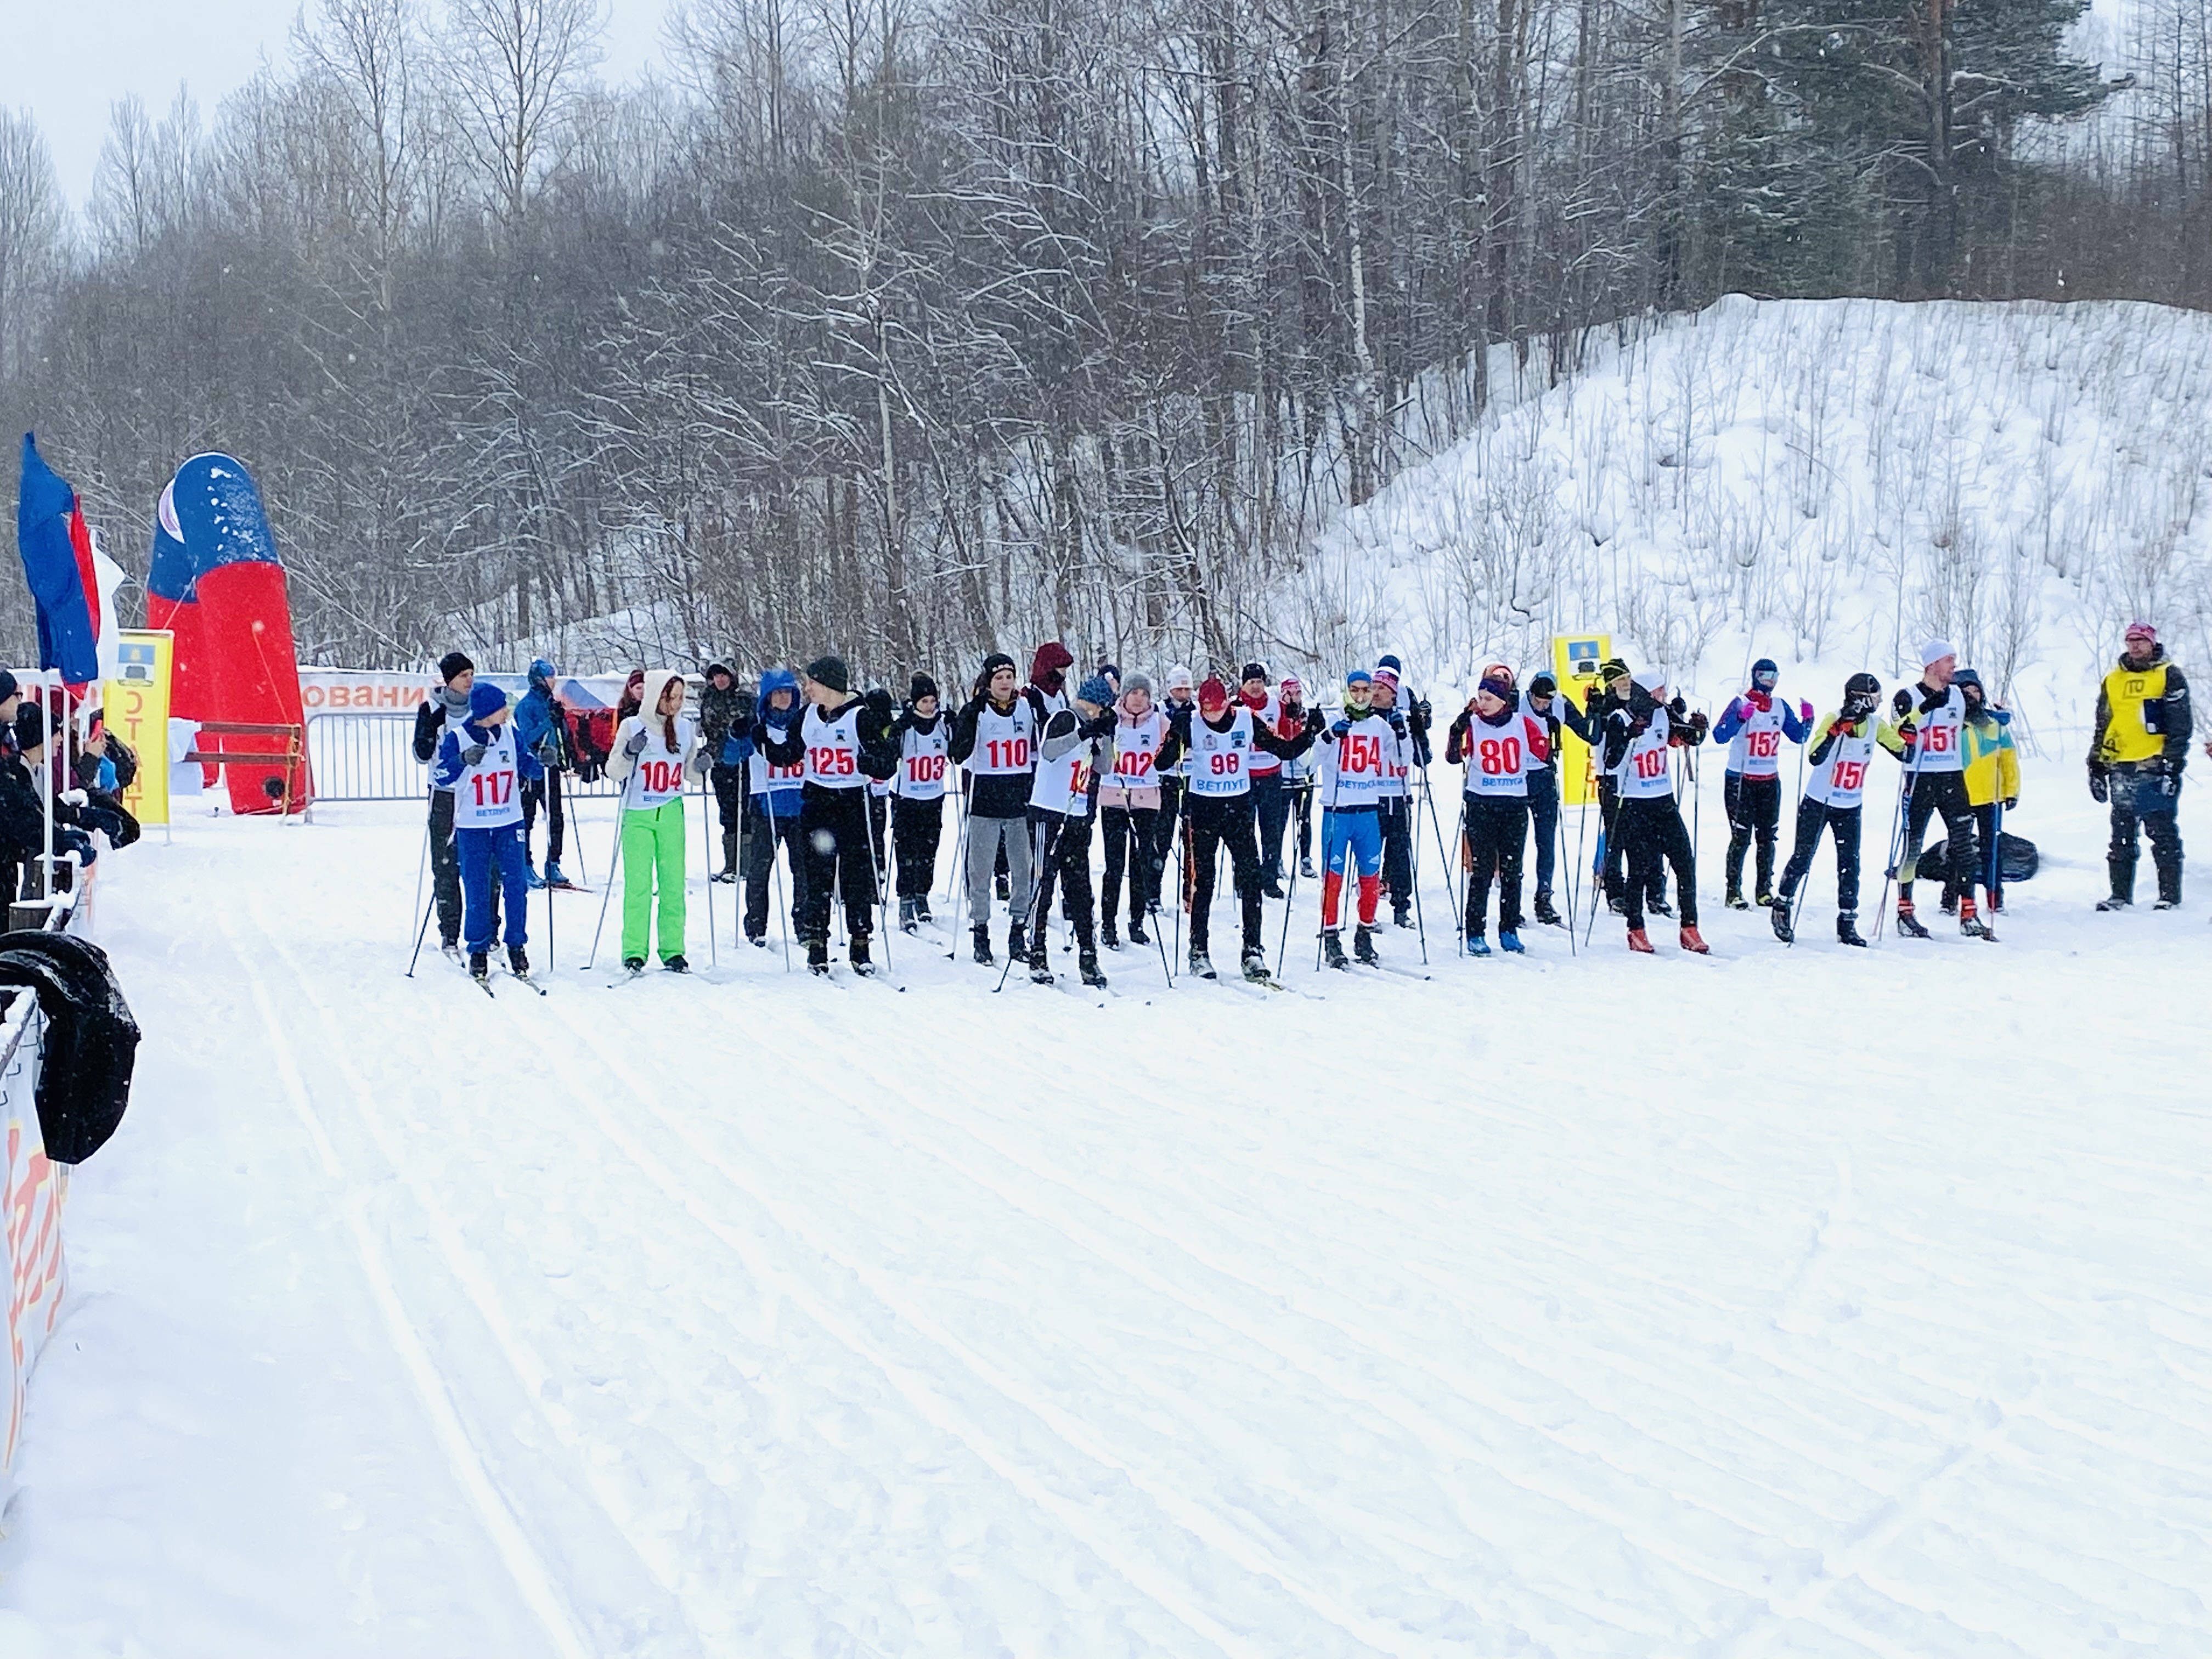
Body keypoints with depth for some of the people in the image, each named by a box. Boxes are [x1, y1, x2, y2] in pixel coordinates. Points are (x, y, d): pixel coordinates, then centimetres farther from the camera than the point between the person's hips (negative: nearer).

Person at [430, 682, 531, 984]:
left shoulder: (510, 732, 3)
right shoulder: (457, 737, -7)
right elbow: (440, 777, -10)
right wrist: (463, 761, -26)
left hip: (509, 823, 3)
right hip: (472, 826, -3)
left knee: (516, 887, 1)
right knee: (477, 892, 1)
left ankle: (516, 947, 13)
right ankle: (478, 951, 11)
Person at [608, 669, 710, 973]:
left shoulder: (686, 728, 7)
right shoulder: (632, 727, -3)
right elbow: (613, 772, -1)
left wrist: (700, 767, -6)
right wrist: (629, 753, -19)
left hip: (672, 814, 3)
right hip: (638, 815, -3)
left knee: (674, 884, 3)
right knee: (638, 885, -5)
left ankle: (673, 952, 8)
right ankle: (634, 953, 1)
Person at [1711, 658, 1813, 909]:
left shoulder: (1781, 706, 8)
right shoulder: (1740, 703, -8)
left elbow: (1799, 736, 12)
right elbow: (1720, 736, -19)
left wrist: (1807, 720, -6)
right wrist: (1741, 717, -33)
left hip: (1770, 781, 5)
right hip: (1740, 781, -5)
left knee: (1767, 836, 7)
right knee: (1741, 838, -6)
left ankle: (1765, 890, 15)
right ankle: (1733, 892, -1)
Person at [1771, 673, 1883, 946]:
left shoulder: (1874, 725, -1)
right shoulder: (1833, 720, -17)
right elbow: (1815, 758, -31)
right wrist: (1837, 730, -40)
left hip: (1850, 808, 4)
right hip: (1818, 803, -4)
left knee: (1850, 865, 0)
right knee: (1802, 859, 4)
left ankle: (1847, 925, 6)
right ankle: (1782, 907, 24)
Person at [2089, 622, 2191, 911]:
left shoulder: (2169, 677, 3)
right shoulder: (2112, 681, 16)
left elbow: (2181, 725, -3)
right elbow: (2101, 728, 20)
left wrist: (2172, 764, -12)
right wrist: (2096, 768, 13)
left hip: (2156, 768, -5)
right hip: (2122, 769, 5)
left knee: (2163, 833, -4)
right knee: (2122, 837, 6)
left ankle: (2171, 896, -1)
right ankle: (2120, 895, 11)